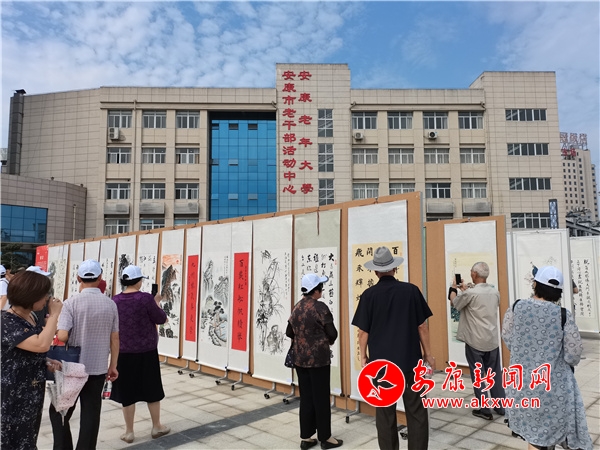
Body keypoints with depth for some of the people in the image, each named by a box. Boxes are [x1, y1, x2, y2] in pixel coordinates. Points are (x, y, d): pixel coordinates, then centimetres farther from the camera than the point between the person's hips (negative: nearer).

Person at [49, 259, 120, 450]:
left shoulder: (72, 302, -12)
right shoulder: (110, 304, -2)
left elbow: (62, 336, -18)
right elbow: (115, 339, 2)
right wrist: (113, 366, 12)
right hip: (98, 368, 3)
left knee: (59, 412, 16)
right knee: (91, 414, 11)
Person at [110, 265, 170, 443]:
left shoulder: (115, 300, -2)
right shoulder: (145, 298, -15)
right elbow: (161, 319, -7)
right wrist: (156, 303, 7)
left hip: (123, 353, 3)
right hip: (146, 352, -3)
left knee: (127, 392, 12)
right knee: (152, 390, 13)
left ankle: (129, 432, 22)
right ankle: (156, 427, 27)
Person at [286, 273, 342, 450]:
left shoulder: (296, 307, 4)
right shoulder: (320, 307, -15)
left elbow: (289, 332, 10)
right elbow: (332, 333, -11)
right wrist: (329, 341, 10)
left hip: (300, 359, 6)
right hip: (318, 359, -6)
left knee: (306, 398, 13)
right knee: (321, 399, 6)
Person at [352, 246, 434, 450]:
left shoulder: (369, 295, -7)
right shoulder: (411, 290, -6)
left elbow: (363, 331, -4)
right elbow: (422, 326, 0)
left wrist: (363, 355, 10)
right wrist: (427, 353, 11)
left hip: (380, 360, 0)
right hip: (410, 358, 0)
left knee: (385, 412, 12)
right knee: (416, 411, 10)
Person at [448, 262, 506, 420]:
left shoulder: (470, 293, -18)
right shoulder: (495, 292, 2)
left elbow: (454, 302, -1)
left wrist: (454, 288, 18)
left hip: (475, 341, -5)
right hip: (493, 340, 6)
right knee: (495, 374, 16)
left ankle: (484, 410, 11)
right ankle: (501, 407, 25)